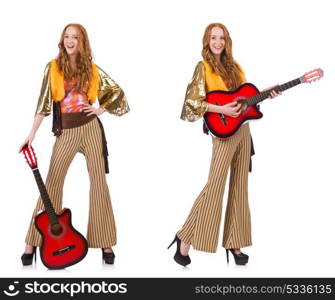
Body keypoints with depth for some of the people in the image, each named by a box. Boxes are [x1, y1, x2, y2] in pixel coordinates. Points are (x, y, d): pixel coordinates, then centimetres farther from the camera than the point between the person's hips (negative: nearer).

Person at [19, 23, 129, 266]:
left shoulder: (91, 69, 5)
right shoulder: (53, 67, 1)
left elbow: (117, 91, 15)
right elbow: (44, 102, -2)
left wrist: (102, 109, 1)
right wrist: (32, 135, -7)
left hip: (91, 128, 1)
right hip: (66, 132, -1)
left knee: (98, 181, 0)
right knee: (52, 183, -1)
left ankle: (105, 243, 7)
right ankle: (33, 243, 5)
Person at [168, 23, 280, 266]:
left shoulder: (234, 66, 13)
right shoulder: (204, 67, -6)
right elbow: (192, 101, -14)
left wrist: (265, 95, 4)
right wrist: (221, 109, -21)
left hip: (243, 130, 7)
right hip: (224, 132, -7)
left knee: (239, 187, 8)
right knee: (215, 186, -9)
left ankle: (234, 243, 15)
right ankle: (185, 239, 1)